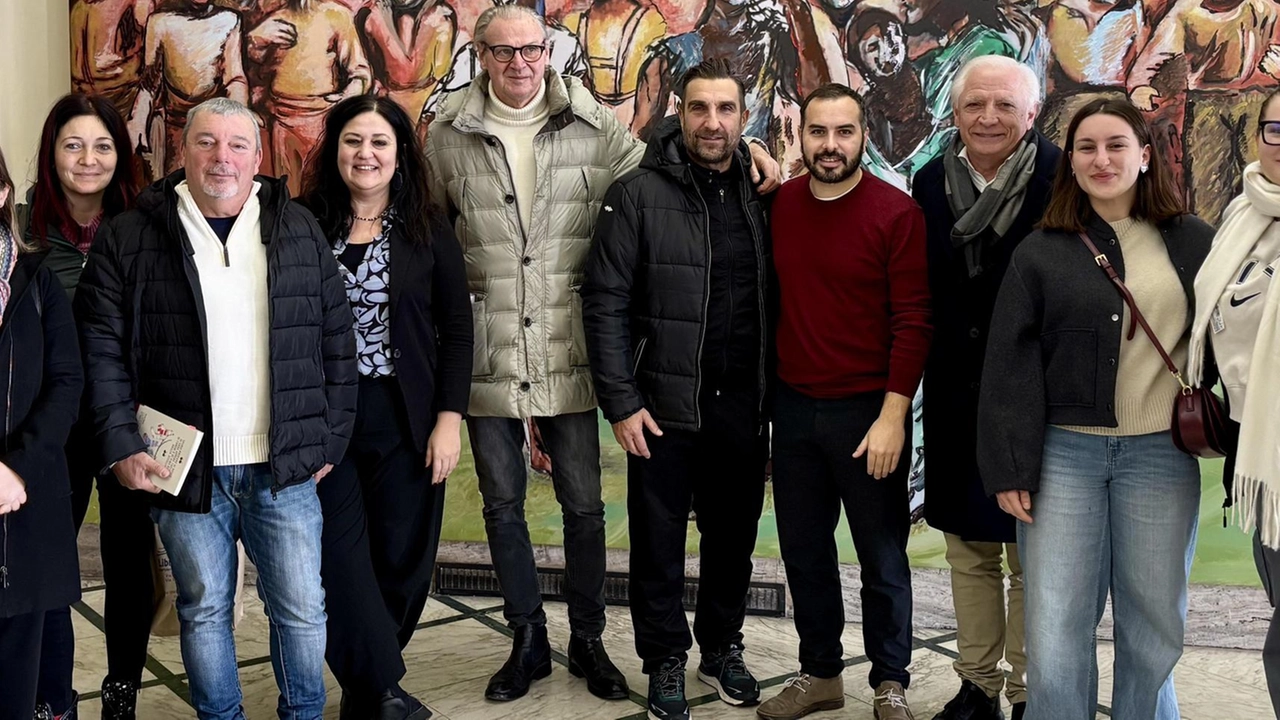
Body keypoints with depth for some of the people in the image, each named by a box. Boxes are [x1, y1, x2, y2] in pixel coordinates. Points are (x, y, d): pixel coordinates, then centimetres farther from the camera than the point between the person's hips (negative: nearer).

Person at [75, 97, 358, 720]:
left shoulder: (299, 231, 6)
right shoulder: (128, 239, 0)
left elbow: (336, 343, 8)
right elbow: (102, 352, -1)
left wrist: (330, 441, 4)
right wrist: (121, 447, -9)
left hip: (284, 467, 1)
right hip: (185, 469, -1)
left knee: (302, 608, 7)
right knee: (203, 610, 10)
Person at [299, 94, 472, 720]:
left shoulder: (428, 230, 2)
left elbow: (456, 330, 1)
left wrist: (449, 420, -5)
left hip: (406, 421, 0)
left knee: (400, 561, 5)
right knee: (340, 561, -3)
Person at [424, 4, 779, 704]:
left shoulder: (594, 126, 1)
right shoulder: (447, 135, 1)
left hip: (569, 354, 0)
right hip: (486, 358, 0)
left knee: (583, 505, 8)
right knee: (502, 504, 11)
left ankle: (587, 641, 27)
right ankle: (528, 640, 29)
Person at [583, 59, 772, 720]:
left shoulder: (760, 194, 4)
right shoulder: (638, 194, -6)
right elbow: (605, 303, -8)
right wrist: (621, 402, -12)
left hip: (744, 403, 3)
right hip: (664, 403, -3)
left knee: (734, 535, 14)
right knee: (659, 539, 9)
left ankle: (722, 647, 34)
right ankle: (665, 659, 26)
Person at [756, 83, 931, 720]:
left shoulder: (896, 212, -10)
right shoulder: (780, 205, 2)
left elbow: (913, 321, -12)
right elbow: (769, 300, 8)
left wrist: (893, 414, -16)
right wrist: (768, 391, 1)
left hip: (868, 410, -4)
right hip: (794, 406, 4)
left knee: (883, 558, 8)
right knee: (803, 552, 14)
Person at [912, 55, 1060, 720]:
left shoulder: (1061, 180, -10)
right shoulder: (932, 181, 3)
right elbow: (922, 291, 9)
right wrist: (920, 377, 4)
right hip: (956, 396, 4)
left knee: (1033, 556, 6)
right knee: (969, 551, 14)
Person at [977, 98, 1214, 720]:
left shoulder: (1192, 243, 7)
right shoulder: (1040, 253, 4)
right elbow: (1009, 365, 1)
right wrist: (1009, 468, -5)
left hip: (1161, 455, 1)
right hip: (1063, 452, -1)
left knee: (1153, 627, 8)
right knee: (1055, 629, 0)